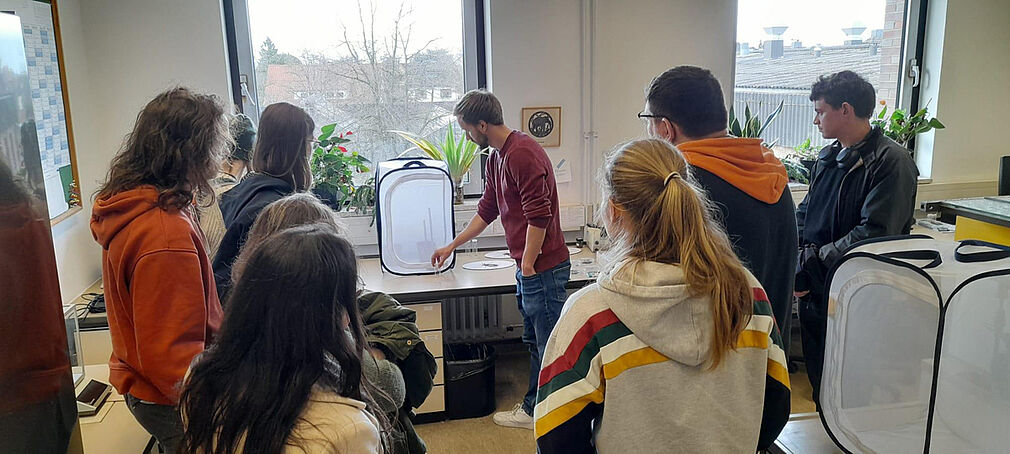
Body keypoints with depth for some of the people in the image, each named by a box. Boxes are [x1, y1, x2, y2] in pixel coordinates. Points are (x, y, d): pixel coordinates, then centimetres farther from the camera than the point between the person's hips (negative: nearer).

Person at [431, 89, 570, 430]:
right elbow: (487, 209, 24)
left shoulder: (522, 153, -18)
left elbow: (539, 215, -22)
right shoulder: (496, 158, 15)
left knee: (550, 345, 1)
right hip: (529, 268, 10)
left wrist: (528, 265, -18)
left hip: (543, 267, -10)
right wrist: (452, 246, 28)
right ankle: (534, 408, 31)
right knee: (535, 342, 19)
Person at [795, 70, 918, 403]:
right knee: (818, 379, 18)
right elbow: (803, 214, 16)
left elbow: (874, 234, -21)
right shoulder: (828, 157, 12)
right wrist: (795, 258, -2)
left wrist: (812, 263, -18)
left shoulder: (891, 161, -13)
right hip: (814, 291, 7)